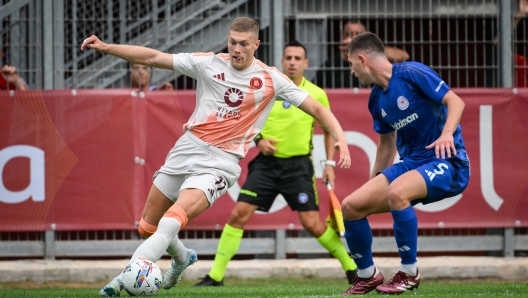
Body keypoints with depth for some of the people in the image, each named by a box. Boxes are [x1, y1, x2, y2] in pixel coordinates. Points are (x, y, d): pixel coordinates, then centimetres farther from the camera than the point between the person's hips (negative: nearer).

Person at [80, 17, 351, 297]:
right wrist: (106, 47, -7)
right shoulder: (209, 63, 0)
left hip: (221, 161, -4)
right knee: (147, 226, 12)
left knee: (173, 219, -27)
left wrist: (340, 138, -15)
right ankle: (182, 258, 42)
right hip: (188, 148, 4)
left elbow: (316, 108, 0)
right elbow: (153, 57, 0)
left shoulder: (270, 79, -3)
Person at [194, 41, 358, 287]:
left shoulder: (316, 95, -2)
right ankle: (215, 275, -2)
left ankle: (352, 268, 11)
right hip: (267, 162, 2)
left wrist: (330, 163, 2)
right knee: (238, 214, -8)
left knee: (311, 223, -7)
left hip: (298, 165, -2)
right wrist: (259, 139, -8)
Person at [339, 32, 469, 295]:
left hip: (446, 163, -8)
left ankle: (409, 273, -19)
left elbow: (455, 101, -16)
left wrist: (447, 133, -33)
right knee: (351, 206, -5)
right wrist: (374, 183, 26)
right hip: (410, 164, 8)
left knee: (396, 192, -36)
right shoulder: (376, 99, 11)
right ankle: (367, 275, 17)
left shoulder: (411, 73, -11)